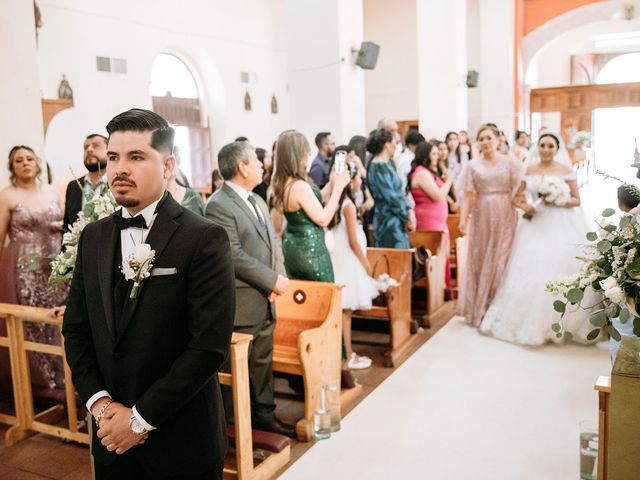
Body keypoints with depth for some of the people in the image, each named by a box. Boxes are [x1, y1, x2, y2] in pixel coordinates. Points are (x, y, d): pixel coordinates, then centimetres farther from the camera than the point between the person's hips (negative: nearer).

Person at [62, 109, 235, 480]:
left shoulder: (205, 240, -15)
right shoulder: (94, 237, 4)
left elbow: (210, 346, -19)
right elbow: (75, 328, 7)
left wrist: (142, 418, -15)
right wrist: (99, 402, -6)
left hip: (182, 440, -4)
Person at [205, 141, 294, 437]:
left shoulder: (257, 201, 14)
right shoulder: (218, 206, -15)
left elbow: (273, 243, 13)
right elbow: (234, 255, -22)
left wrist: (278, 276, -5)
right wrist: (273, 280, -17)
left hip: (264, 301, 8)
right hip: (239, 304, -8)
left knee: (262, 362, 18)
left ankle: (263, 415, 32)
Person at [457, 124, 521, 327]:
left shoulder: (511, 163, 2)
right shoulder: (472, 165, 5)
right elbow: (468, 195, -2)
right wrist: (463, 219, -13)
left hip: (505, 217, -1)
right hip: (481, 217, 1)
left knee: (501, 262, 2)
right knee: (479, 262, 6)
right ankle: (477, 310, 19)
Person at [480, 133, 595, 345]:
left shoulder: (566, 169, 2)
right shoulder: (529, 169, 9)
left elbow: (576, 200, 1)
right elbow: (516, 197, 13)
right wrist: (525, 206, -7)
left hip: (562, 227, -2)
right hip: (536, 226, 3)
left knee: (561, 271, -5)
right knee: (531, 272, 1)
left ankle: (563, 324, 8)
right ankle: (531, 322, 13)